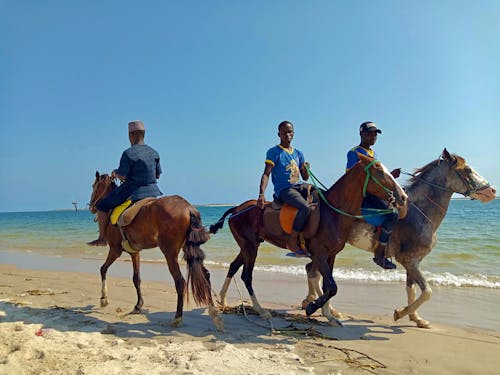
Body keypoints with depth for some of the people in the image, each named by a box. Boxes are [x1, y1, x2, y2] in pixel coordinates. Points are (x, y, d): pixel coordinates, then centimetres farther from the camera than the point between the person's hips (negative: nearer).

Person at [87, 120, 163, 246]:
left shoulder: (128, 153, -14)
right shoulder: (154, 153, 4)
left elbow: (122, 175, -14)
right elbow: (158, 175, 10)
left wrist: (114, 173, 7)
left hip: (132, 190, -6)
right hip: (151, 191, 6)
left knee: (102, 206, 10)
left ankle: (102, 238, 15)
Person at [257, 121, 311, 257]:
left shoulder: (298, 153, 18)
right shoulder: (274, 152, 1)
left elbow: (305, 178, 20)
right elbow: (266, 174, -8)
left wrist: (305, 169, -4)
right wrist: (261, 194, -21)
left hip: (300, 186, 7)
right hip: (284, 190, -7)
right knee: (305, 207, -31)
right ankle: (293, 242, -19)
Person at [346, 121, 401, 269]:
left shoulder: (373, 154, 23)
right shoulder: (354, 153, -4)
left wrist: (390, 175, 9)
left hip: (374, 193, 10)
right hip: (361, 194, -10)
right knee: (392, 214, -25)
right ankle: (379, 254, -16)